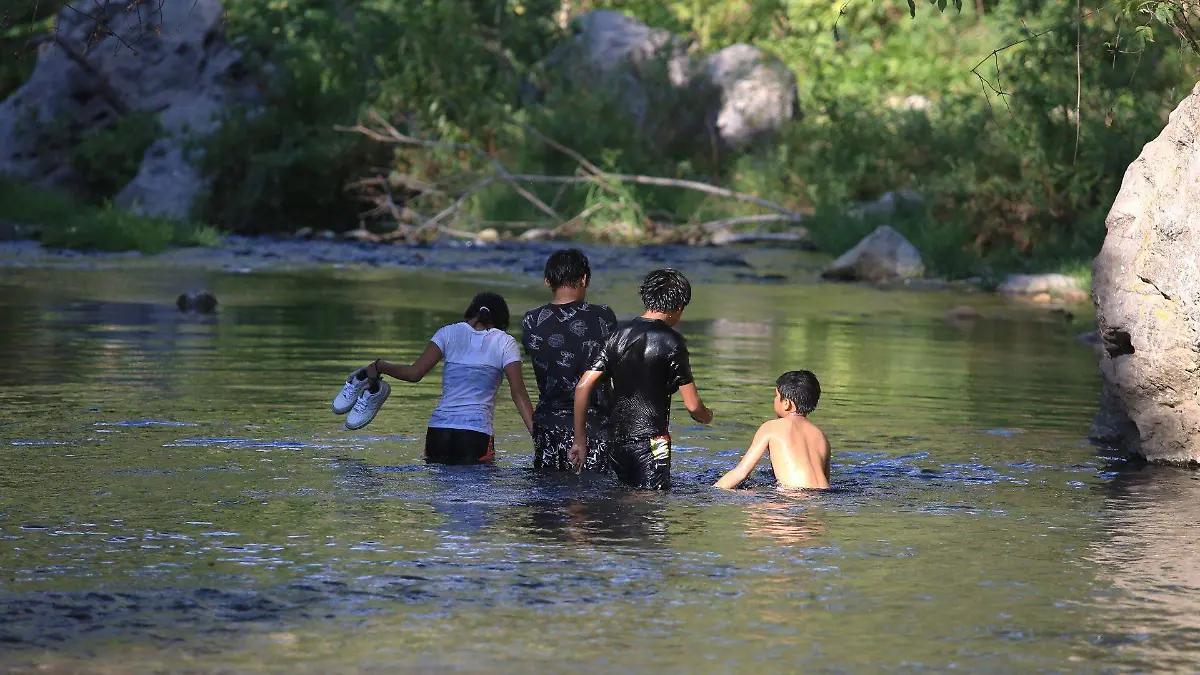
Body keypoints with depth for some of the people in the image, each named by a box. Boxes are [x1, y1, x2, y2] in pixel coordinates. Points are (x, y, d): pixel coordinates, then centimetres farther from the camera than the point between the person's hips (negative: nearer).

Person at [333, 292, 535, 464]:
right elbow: (518, 393, -3)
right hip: (476, 434, -3)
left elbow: (414, 373, 1)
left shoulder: (449, 333, 11)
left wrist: (378, 366, 17)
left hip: (438, 431, 3)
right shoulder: (505, 343, 6)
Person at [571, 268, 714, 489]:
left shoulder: (619, 335, 9)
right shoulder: (671, 341, -8)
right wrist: (707, 416, 17)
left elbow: (583, 387, 5)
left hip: (616, 443, 6)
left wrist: (580, 440, 11)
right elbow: (693, 405, -7)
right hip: (650, 442, -6)